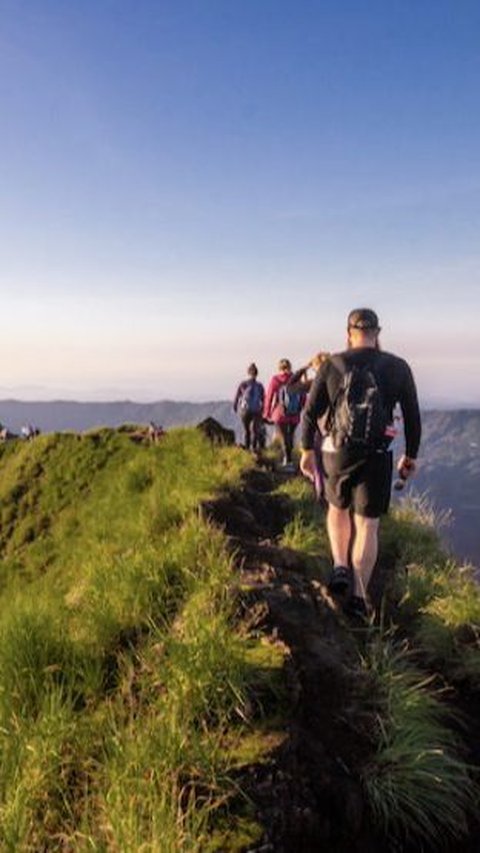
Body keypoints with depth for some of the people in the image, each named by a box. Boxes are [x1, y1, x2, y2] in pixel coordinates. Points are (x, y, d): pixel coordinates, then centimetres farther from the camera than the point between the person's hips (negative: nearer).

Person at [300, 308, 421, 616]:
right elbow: (413, 417, 3)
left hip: (337, 453, 1)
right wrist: (411, 456, 15)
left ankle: (340, 567, 9)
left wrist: (307, 450, 11)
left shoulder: (332, 365, -2)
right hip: (377, 458, -1)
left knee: (338, 508, 25)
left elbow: (310, 412, 0)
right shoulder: (398, 367, -1)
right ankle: (359, 594, 7)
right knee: (367, 525, 7)